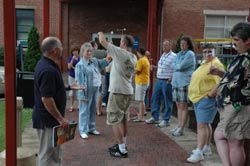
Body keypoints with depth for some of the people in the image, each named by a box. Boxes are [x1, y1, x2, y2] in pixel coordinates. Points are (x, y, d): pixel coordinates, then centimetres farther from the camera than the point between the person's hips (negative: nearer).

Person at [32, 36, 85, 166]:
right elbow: (46, 98, -27)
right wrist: (60, 118, -20)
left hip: (47, 117, 10)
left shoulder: (45, 64, 7)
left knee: (55, 152, 22)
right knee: (48, 155, 4)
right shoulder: (48, 70, -25)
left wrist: (69, 87, 18)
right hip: (48, 119, -10)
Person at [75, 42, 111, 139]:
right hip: (87, 91, -7)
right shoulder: (80, 65, -13)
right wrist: (82, 95, -19)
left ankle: (91, 128, 29)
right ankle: (83, 131, 9)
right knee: (84, 111, 1)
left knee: (93, 110, 16)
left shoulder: (94, 60, 9)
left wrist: (108, 58, -9)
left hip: (96, 89, 7)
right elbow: (79, 81, -16)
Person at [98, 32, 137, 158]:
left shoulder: (120, 53, -15)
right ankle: (122, 145, 31)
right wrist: (111, 57, 29)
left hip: (118, 91, -8)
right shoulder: (134, 58, 7)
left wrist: (100, 34, 12)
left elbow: (103, 42, -7)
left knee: (114, 120, -2)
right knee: (123, 118, 20)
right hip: (128, 91, 8)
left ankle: (122, 150, -1)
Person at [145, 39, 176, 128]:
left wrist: (171, 78, -21)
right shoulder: (162, 55, 15)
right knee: (155, 98, 11)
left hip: (167, 82, -8)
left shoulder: (173, 56, -10)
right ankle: (154, 117, 22)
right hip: (159, 80, 8)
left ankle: (165, 120, 10)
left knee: (167, 102, 1)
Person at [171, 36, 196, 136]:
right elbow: (173, 66, 10)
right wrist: (179, 66, -6)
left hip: (185, 83, -7)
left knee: (183, 106, -4)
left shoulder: (190, 54, -5)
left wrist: (176, 66, 3)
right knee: (178, 105, 10)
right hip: (176, 82, 7)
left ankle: (181, 129, -1)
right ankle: (179, 126, 17)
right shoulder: (179, 54, 19)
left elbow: (181, 66, -15)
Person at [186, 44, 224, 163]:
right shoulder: (204, 63, 16)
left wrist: (210, 94, -22)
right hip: (198, 98, 10)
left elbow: (221, 82, -25)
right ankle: (206, 148, 27)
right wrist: (194, 94, 16)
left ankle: (199, 153, -8)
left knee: (202, 125, -11)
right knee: (205, 124, 16)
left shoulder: (216, 64, -14)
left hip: (206, 99, -10)